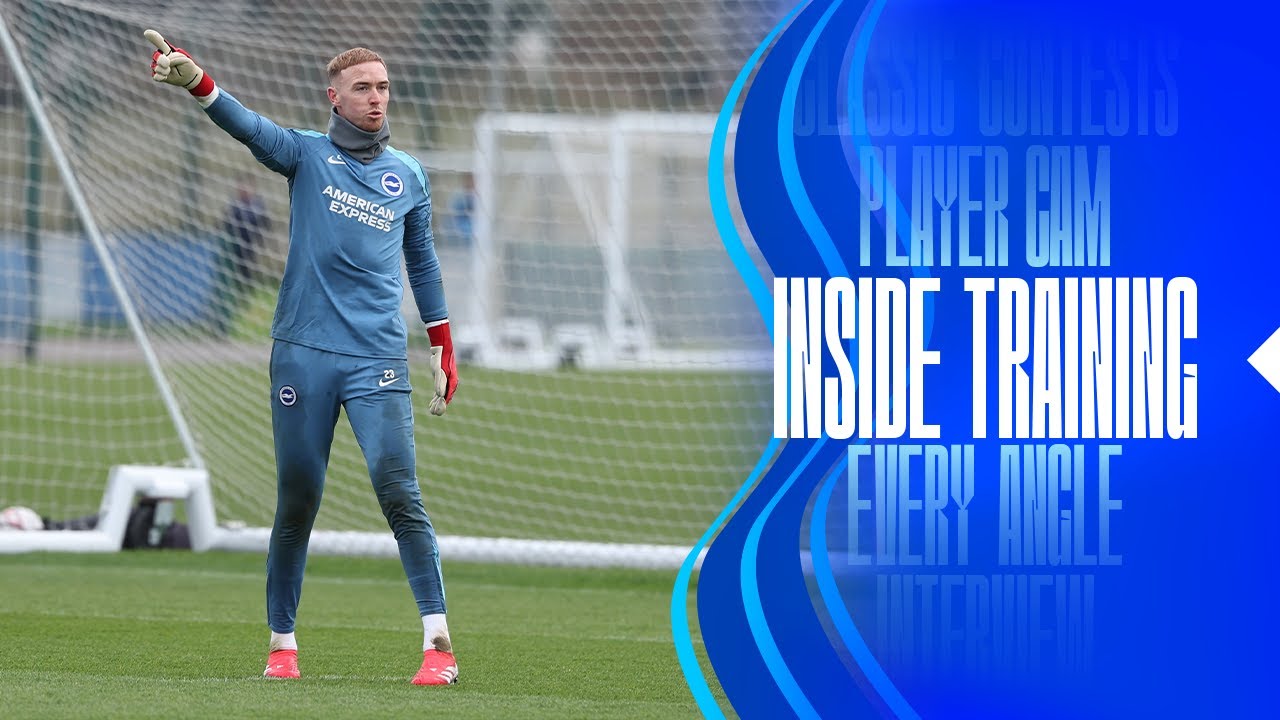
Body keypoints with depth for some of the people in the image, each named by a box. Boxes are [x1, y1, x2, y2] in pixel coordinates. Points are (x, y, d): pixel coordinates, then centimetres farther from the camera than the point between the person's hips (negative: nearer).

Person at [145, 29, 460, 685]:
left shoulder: (409, 176, 13)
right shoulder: (306, 155, 5)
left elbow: (422, 263, 23)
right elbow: (250, 127, -14)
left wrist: (444, 348, 21)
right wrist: (194, 81, -33)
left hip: (378, 361, 0)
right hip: (303, 354, 0)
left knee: (399, 493, -13)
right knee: (296, 502, 4)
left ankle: (438, 643, -14)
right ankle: (282, 644, 16)